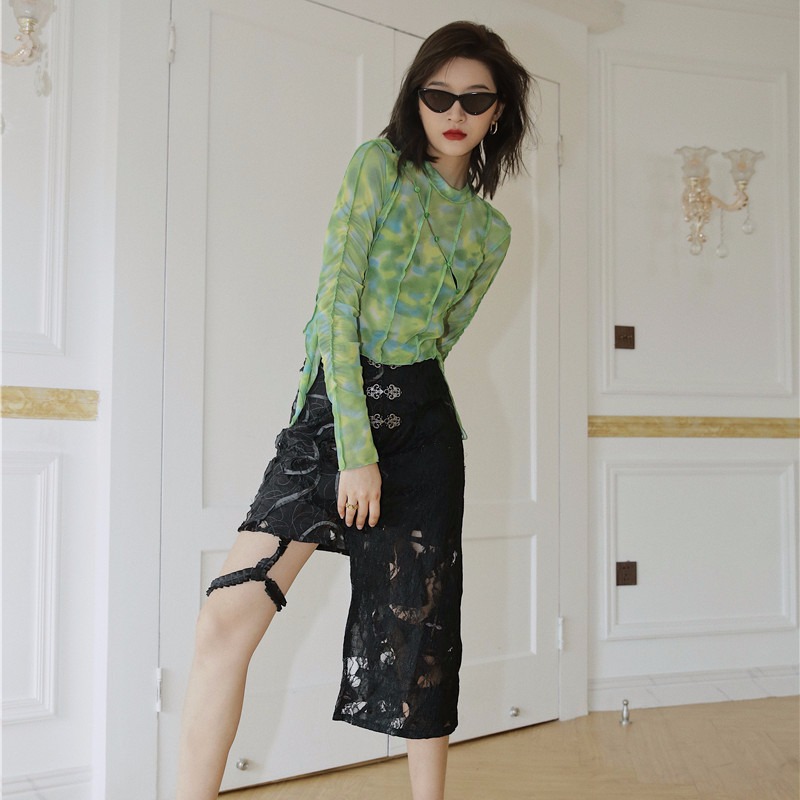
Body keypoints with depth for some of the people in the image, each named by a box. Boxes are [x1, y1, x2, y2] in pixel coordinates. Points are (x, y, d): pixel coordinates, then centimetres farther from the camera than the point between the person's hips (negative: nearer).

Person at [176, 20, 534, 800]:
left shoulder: (490, 230, 12)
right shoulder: (379, 163, 1)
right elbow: (335, 302, -9)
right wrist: (356, 447, -15)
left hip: (418, 424, 2)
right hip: (328, 410, -2)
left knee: (420, 633, 6)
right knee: (226, 620, -11)